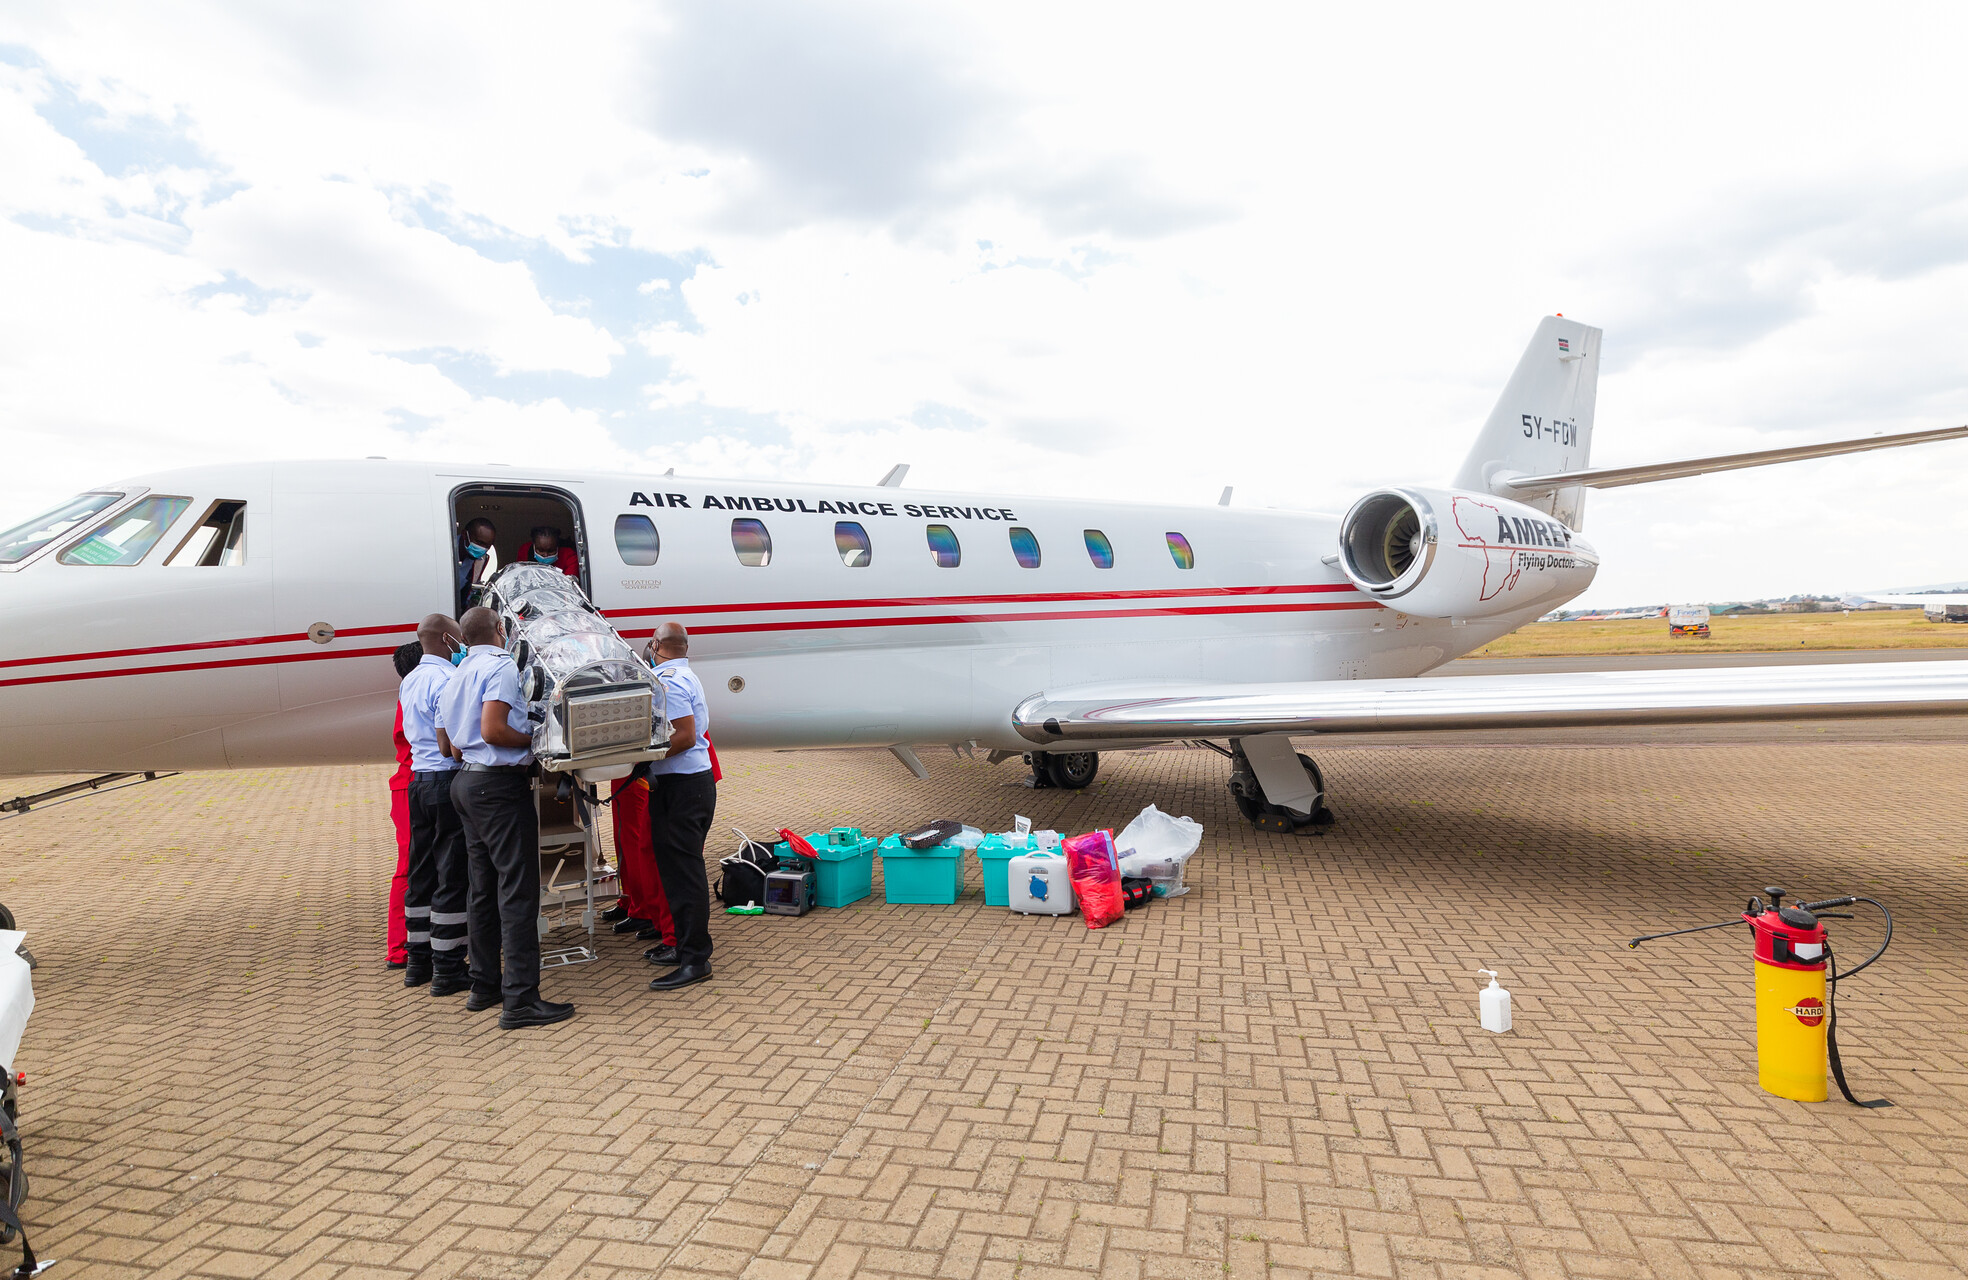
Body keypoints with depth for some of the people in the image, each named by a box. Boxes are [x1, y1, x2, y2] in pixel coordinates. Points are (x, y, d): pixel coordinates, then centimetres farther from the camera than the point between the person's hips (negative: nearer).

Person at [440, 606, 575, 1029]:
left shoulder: (456, 678, 17)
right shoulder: (501, 666, -10)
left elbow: (454, 747, 17)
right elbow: (492, 730, -22)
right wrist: (533, 738, -8)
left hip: (468, 782, 10)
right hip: (501, 785, -10)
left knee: (482, 888, 15)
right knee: (517, 889, -8)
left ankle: (484, 985, 25)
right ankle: (520, 999, -7)